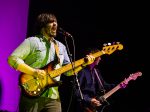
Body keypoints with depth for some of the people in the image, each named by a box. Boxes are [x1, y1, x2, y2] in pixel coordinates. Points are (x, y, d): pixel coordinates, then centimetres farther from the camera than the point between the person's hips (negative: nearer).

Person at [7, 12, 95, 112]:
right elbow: (12, 59, -9)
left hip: (53, 97, 5)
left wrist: (84, 63, 4)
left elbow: (68, 70, 20)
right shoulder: (32, 41, 0)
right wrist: (34, 72, -17)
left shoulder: (61, 46, 20)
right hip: (32, 94, -5)